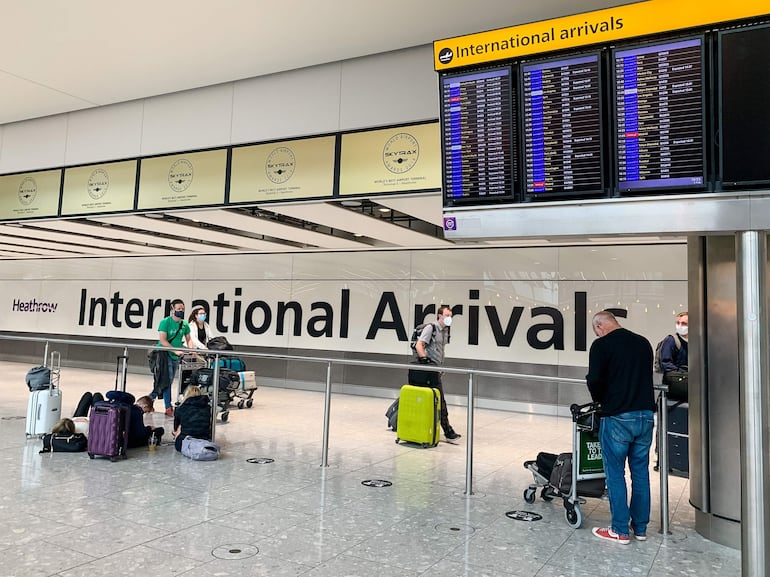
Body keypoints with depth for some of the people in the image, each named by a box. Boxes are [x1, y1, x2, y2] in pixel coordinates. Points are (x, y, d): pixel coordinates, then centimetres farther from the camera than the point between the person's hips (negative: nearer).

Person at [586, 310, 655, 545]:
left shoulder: (602, 344, -7)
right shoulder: (643, 343, 12)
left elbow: (594, 380, -14)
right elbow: (647, 376, 16)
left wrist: (600, 400, 6)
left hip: (618, 417, -6)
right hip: (646, 414, 6)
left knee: (615, 474, 5)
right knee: (641, 472, 14)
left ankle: (620, 530, 11)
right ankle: (640, 527, 24)